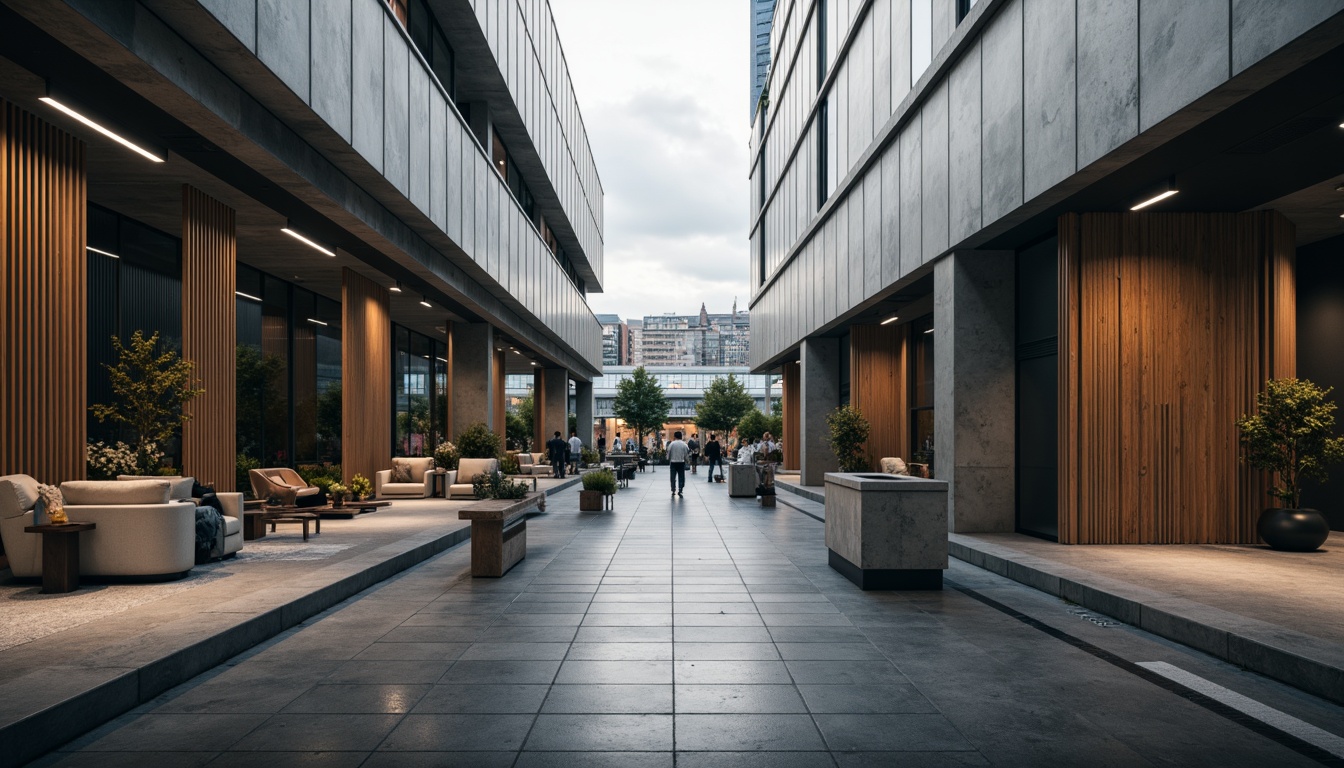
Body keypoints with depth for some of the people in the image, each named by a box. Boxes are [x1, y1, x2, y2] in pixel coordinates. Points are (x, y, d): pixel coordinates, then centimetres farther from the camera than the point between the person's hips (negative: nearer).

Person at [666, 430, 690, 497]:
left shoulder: (671, 444, -7)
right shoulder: (684, 444, -4)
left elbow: (668, 453, -3)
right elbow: (686, 454, 0)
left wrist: (668, 460, 12)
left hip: (673, 462, 0)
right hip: (681, 462, 0)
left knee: (673, 477, 8)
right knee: (681, 477, 6)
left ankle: (673, 491, 9)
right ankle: (680, 490, -2)